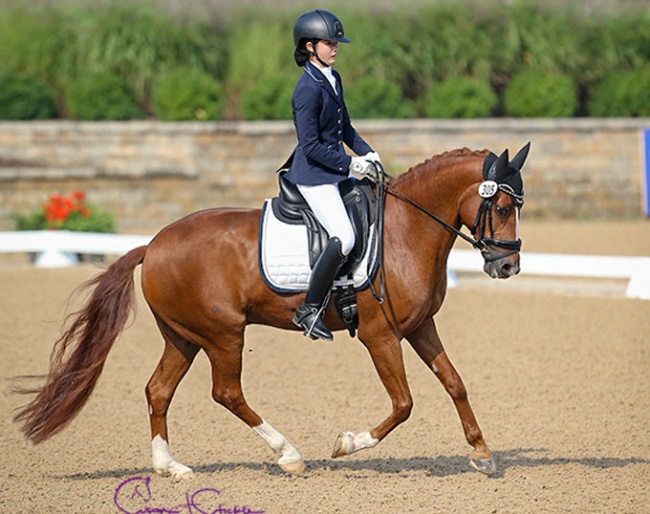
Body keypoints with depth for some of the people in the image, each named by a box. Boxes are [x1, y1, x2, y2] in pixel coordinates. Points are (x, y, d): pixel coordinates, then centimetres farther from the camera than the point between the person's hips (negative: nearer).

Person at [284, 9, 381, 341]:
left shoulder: (333, 80, 10)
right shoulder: (309, 88, -18)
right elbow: (311, 145, -20)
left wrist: (366, 152, 7)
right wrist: (349, 163, -17)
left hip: (336, 171, 10)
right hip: (313, 176, -10)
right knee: (344, 238, -22)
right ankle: (310, 310, -13)